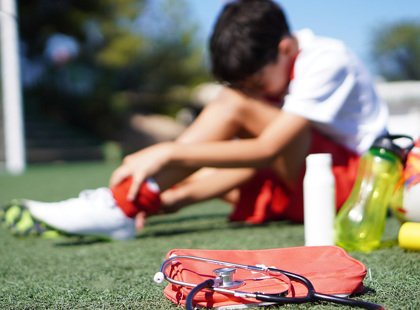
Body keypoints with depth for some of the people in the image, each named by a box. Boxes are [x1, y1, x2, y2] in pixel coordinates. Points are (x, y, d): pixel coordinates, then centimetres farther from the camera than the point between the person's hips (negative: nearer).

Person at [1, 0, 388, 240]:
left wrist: (170, 152, -33)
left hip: (361, 178, -9)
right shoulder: (265, 63, 4)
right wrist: (172, 195, -13)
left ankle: (120, 205, -30)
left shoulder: (327, 60, -20)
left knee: (235, 105, -25)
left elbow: (267, 150, -29)